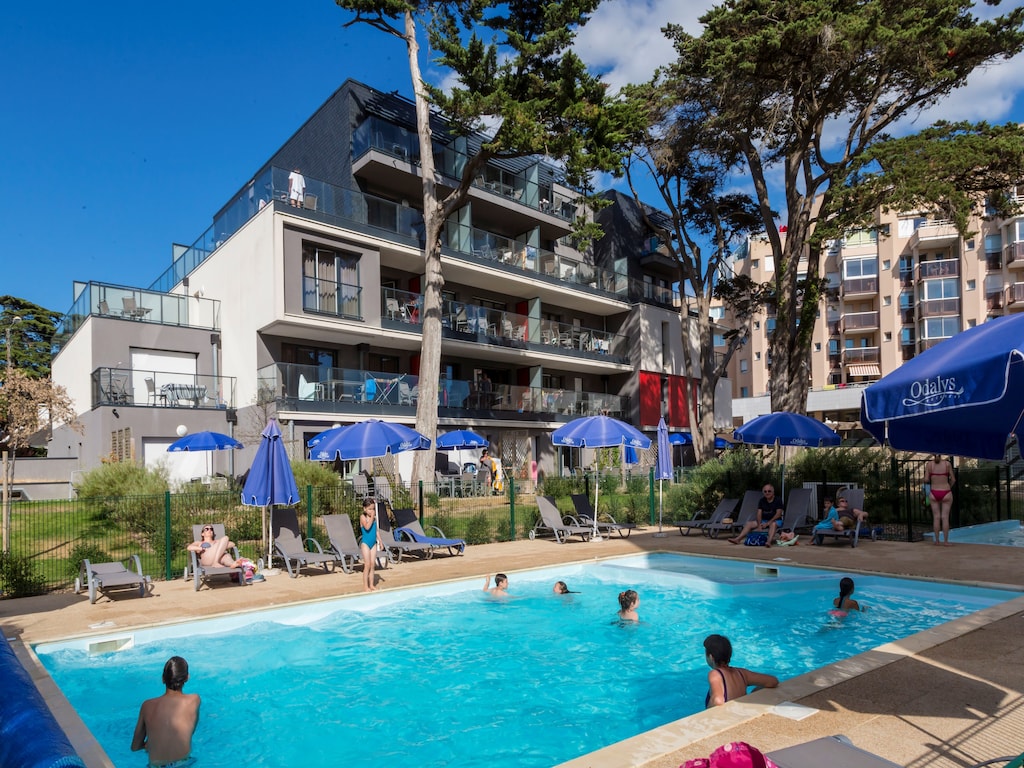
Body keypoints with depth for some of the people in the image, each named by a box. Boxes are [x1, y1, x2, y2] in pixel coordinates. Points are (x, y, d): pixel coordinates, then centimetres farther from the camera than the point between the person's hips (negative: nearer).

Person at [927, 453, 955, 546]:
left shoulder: (929, 464, -6)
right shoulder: (947, 464, -6)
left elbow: (926, 480, -7)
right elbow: (953, 480, -1)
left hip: (934, 493, 1)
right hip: (946, 493, -1)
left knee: (936, 517, 7)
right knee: (945, 517, 4)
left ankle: (937, 540, 11)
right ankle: (946, 541, 7)